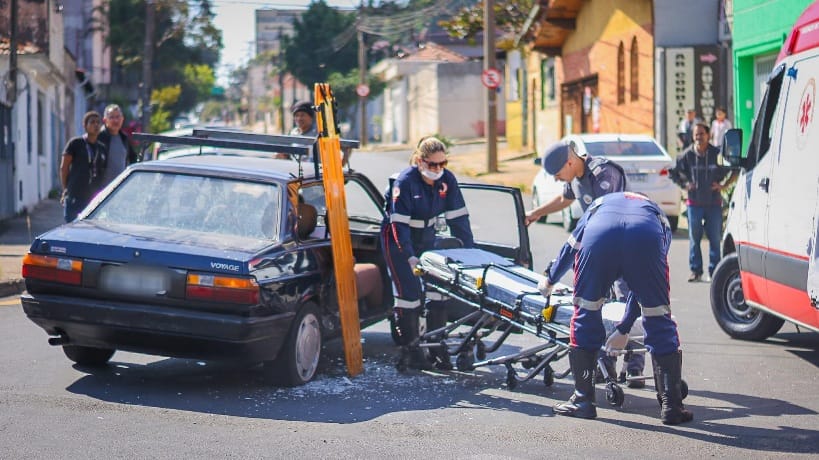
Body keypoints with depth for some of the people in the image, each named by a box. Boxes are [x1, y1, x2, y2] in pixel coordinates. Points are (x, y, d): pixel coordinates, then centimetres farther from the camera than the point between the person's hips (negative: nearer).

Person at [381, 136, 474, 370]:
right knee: (408, 292, -11)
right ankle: (411, 351, -4)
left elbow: (458, 217, -7)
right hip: (398, 238, -5)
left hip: (426, 237, 5)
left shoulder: (447, 180, -11)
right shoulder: (405, 182, -25)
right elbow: (399, 223, -26)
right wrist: (410, 257, -34)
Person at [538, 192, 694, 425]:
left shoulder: (599, 204, 43)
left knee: (586, 313, 17)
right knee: (659, 320, 13)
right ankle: (672, 405, 14)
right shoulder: (659, 216, 41)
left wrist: (550, 280, 64)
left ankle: (582, 399, 22)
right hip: (646, 239, 0)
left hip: (599, 234, 0)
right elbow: (644, 287, 39)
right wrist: (624, 330, 46)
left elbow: (571, 247, 46)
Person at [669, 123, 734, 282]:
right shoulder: (687, 155, -1)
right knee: (694, 238, 4)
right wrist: (684, 184, -1)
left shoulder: (717, 154, -4)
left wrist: (723, 186, -3)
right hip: (694, 203, 1)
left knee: (715, 238, 1)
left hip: (714, 203, -1)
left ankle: (714, 270, 9)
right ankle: (695, 270, 12)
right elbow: (673, 173, 11)